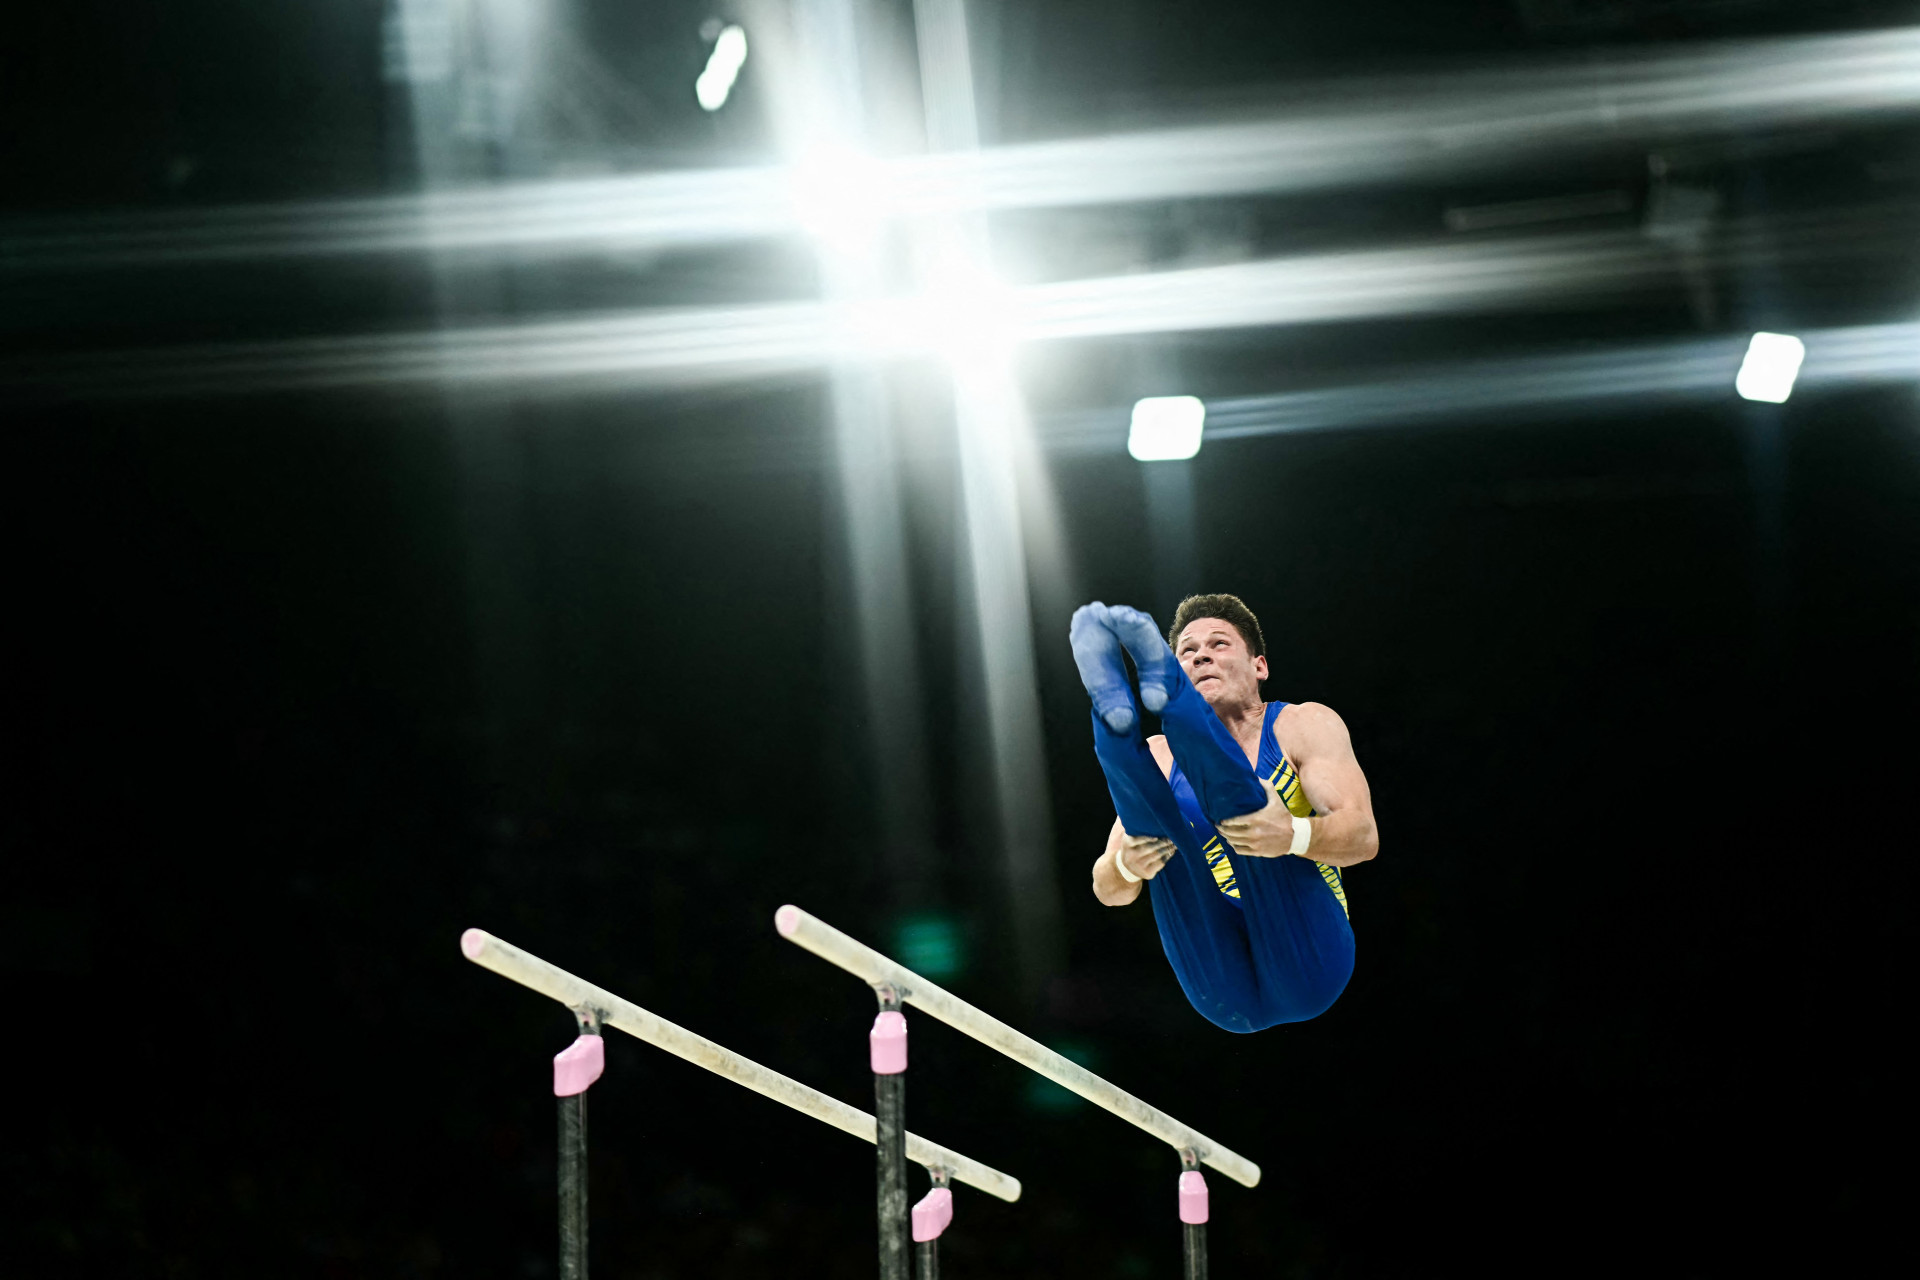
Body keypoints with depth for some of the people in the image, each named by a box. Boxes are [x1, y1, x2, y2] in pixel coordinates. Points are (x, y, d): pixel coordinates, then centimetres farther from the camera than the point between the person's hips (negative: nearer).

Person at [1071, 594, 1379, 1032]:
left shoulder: (1302, 725, 11)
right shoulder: (1161, 758, 18)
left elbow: (1364, 835, -7)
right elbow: (1108, 891, 8)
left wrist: (1294, 835, -31)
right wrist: (1125, 868, -19)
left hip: (1306, 966, -3)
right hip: (1224, 996, 3)